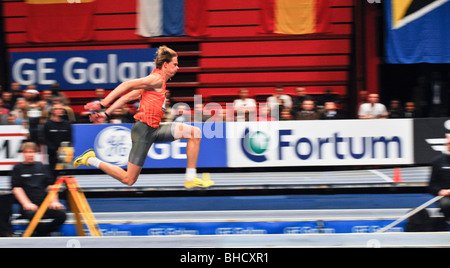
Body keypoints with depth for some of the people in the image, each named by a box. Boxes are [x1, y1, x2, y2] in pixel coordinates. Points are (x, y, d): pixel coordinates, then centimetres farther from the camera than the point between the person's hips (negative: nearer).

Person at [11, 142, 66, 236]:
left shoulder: (42, 167, 21)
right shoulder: (18, 168, 12)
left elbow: (50, 185, 17)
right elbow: (16, 188, 2)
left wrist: (54, 201, 0)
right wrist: (26, 203, -13)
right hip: (29, 206, -3)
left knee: (61, 213, -27)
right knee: (32, 214, -39)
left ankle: (42, 234, -13)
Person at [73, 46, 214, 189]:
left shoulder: (158, 80, 18)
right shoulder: (157, 79, -11)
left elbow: (128, 96, 14)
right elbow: (127, 85, -18)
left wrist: (106, 113, 11)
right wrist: (102, 104, -23)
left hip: (154, 129, 10)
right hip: (144, 129, -10)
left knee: (195, 132, 1)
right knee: (128, 180, -5)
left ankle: (190, 179, 1)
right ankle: (91, 160, 10)